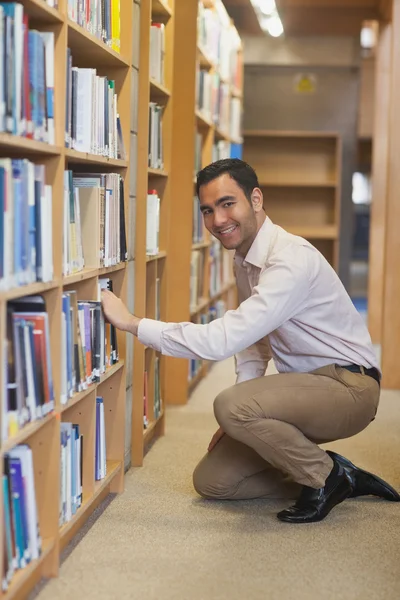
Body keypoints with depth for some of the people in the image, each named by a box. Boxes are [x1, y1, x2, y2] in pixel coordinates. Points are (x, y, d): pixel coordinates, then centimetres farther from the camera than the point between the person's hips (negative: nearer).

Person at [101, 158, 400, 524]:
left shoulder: (292, 259, -25)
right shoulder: (245, 259, 6)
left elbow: (223, 340, -34)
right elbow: (252, 341, 15)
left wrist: (132, 323, -28)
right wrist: (242, 419, 3)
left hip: (347, 386, -9)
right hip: (301, 384, 9)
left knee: (229, 406, -32)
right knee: (211, 480, 2)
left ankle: (327, 475, -7)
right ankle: (339, 480, 12)